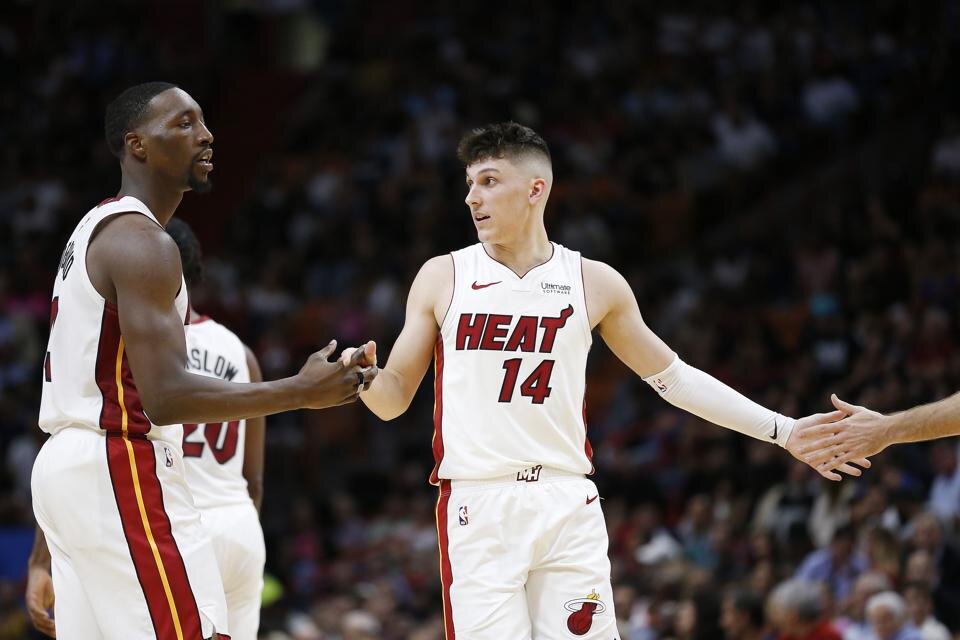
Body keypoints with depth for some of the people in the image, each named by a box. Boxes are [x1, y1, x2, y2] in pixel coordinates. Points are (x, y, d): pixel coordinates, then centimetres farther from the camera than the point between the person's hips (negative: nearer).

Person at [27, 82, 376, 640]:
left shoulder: (94, 229, 19)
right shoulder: (142, 242, -14)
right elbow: (167, 397, -24)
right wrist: (301, 392, -20)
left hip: (65, 462, 10)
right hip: (125, 470, -10)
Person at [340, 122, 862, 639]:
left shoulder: (594, 283, 7)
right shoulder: (442, 278, 5)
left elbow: (673, 378, 15)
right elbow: (394, 397, 9)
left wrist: (781, 430, 11)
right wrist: (362, 377, -15)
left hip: (568, 506, 1)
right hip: (477, 506, -1)